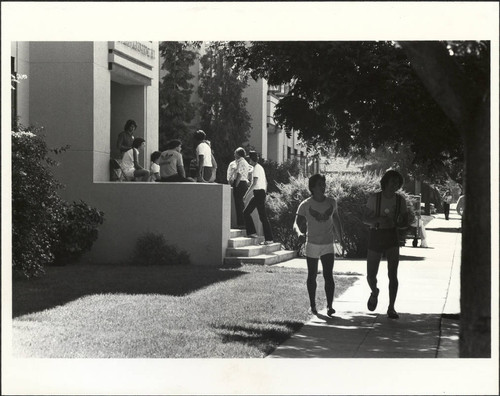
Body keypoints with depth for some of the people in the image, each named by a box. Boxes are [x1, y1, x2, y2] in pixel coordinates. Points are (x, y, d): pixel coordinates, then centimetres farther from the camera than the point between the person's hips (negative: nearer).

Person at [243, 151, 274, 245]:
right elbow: (266, 182, 22)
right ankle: (252, 232, 11)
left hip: (258, 192, -10)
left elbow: (254, 183, -20)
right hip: (262, 192, 10)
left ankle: (269, 239, -6)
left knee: (263, 217, -7)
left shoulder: (257, 168, -12)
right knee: (246, 213, 11)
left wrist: (246, 194, -19)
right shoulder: (260, 167, 18)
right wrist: (264, 195, 25)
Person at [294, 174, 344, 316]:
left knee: (328, 275, -10)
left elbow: (336, 220, 17)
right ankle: (313, 305, 21)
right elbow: (298, 222, -7)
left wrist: (340, 238, 23)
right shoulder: (305, 205, -9)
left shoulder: (331, 202, 1)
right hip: (312, 245, -1)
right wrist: (299, 231, -26)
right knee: (312, 276, 9)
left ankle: (330, 306, -12)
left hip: (328, 245, 1)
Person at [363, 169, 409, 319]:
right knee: (371, 275, 1)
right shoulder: (374, 198, -6)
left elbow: (405, 222, 8)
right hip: (375, 236, -1)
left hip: (392, 237, 1)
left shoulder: (400, 200, 1)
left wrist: (395, 223, -14)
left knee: (393, 273, -12)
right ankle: (374, 292, 36)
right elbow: (365, 219, -3)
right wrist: (378, 219, -23)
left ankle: (391, 308, -5)